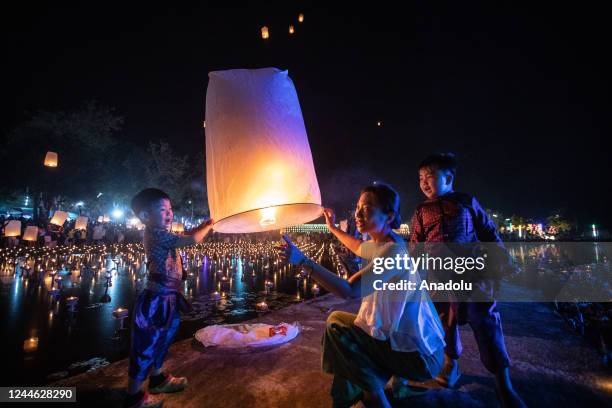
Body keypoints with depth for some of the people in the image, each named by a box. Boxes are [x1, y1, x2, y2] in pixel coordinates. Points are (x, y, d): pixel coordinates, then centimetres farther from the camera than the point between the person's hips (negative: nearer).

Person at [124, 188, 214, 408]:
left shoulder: (160, 234, 9)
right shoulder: (156, 234, -21)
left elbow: (184, 237, 23)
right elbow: (192, 240, -26)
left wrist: (201, 226, 10)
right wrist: (208, 226, -9)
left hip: (166, 298, 10)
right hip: (156, 300, -10)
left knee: (160, 341, 25)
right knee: (146, 347, 6)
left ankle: (157, 378, 44)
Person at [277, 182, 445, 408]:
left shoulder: (393, 251, -26)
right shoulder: (383, 242, 2)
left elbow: (348, 290, -36)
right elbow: (359, 247, 26)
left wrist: (303, 260, -36)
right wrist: (333, 228, 34)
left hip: (418, 356, -9)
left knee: (337, 324, -9)